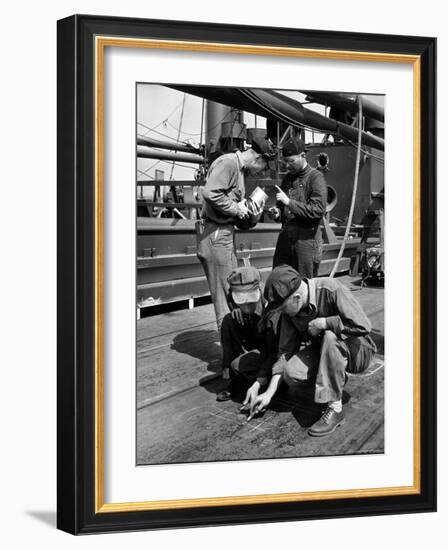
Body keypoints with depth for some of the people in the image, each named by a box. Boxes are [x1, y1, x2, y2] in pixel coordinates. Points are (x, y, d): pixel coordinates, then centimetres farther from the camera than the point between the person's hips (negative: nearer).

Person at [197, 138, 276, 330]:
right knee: (225, 294, -4)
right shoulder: (228, 163, -10)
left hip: (226, 234, 10)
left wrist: (252, 218, -1)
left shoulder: (239, 170, 21)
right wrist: (236, 208, -16)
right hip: (215, 234, -10)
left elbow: (240, 223, 20)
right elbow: (210, 193, -27)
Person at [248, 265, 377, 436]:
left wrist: (322, 323, -26)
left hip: (357, 351, -5)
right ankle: (336, 378, 9)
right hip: (323, 349, 5)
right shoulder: (289, 311, -8)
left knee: (330, 336, -37)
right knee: (291, 374, -22)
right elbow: (286, 351, -3)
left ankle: (334, 409, -28)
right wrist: (269, 393, -7)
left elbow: (363, 326, -30)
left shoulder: (331, 290, -26)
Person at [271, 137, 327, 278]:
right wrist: (277, 212, 6)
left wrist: (289, 202, -18)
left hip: (306, 238, -6)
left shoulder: (315, 177, -5)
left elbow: (318, 210, -16)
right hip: (285, 238, 6)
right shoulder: (288, 178, 17)